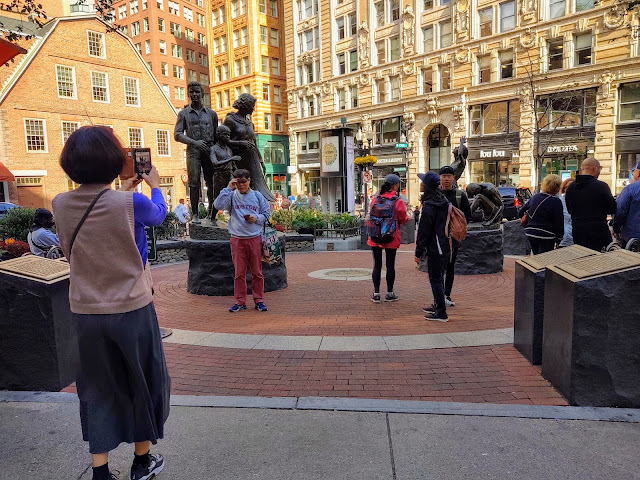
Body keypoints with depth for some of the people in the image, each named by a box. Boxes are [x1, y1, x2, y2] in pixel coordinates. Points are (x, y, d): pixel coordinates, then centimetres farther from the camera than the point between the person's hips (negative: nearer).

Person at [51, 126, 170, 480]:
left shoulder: (61, 205, -5)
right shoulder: (131, 203, -16)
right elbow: (158, 214, 7)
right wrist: (154, 185, 23)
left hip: (86, 312, 3)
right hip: (132, 309, -3)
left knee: (97, 389, 16)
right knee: (142, 383, 16)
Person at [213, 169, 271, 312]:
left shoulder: (257, 195, 8)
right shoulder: (232, 196, 4)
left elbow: (266, 214, 11)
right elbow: (218, 205, -12)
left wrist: (256, 218, -8)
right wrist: (228, 188, -11)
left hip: (255, 238, 1)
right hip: (237, 239, 0)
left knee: (257, 272, 5)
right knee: (239, 272, 4)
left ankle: (259, 300, 16)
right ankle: (240, 301, 14)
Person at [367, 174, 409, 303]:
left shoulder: (376, 199, -1)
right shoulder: (398, 201, -10)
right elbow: (404, 219, -2)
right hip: (391, 238, -3)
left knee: (377, 265, 8)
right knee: (390, 265, 7)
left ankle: (376, 293, 8)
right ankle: (389, 294, 15)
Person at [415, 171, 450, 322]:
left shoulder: (429, 206, -18)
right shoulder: (444, 201, 10)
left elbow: (424, 231, -17)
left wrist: (419, 252, -11)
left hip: (435, 248, -9)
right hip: (445, 246, 9)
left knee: (435, 279, -4)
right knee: (438, 277, 19)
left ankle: (441, 313, -1)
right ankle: (438, 305, 30)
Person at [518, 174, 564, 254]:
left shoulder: (534, 197, 6)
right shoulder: (556, 201, -12)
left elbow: (521, 213, 12)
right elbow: (559, 223, -11)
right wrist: (558, 240, -3)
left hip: (530, 234, 6)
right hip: (546, 237, -6)